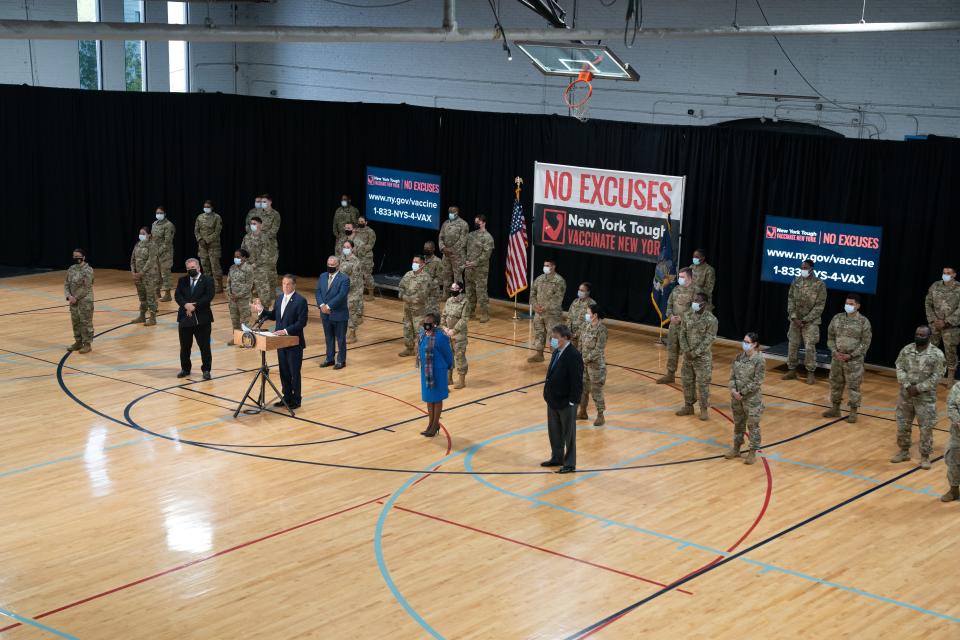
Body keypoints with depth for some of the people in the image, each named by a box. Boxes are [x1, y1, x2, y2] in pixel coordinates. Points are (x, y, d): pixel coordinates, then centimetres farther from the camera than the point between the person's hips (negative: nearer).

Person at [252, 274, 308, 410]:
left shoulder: (300, 301, -14)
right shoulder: (279, 299, 9)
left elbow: (302, 322, -18)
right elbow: (274, 316, 16)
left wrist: (286, 331, -24)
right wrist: (262, 311, -1)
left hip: (294, 343, -7)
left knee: (294, 372, 2)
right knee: (284, 372, 14)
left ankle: (296, 400, 12)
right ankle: (287, 397, 25)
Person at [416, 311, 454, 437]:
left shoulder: (440, 337, -23)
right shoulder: (422, 334, -1)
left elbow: (448, 355, -10)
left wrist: (447, 367, 5)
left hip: (437, 371, -7)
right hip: (425, 370, 7)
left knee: (436, 398, 8)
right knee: (428, 398, 18)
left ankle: (435, 425, 22)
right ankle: (431, 424, 32)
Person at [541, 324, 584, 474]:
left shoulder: (573, 355, -22)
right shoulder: (557, 352, 5)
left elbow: (577, 381, -21)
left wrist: (572, 401, -20)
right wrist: (549, 395, 13)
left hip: (566, 403, -8)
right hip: (553, 400, 8)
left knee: (568, 433, 6)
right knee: (554, 431, 19)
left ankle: (570, 464, 18)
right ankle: (557, 458, 35)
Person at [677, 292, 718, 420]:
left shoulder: (711, 319, -15)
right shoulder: (687, 315, 1)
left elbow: (708, 340, -16)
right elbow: (682, 334, 4)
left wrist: (695, 353, -17)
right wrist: (686, 351, -8)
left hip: (703, 356, -5)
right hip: (688, 355, 5)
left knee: (703, 383, 0)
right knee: (687, 381, 12)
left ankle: (704, 409, 12)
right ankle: (688, 406, 26)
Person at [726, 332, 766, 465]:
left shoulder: (759, 360, -15)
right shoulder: (739, 357, 3)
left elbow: (757, 382, -17)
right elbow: (732, 375, 6)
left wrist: (742, 393, -16)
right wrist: (733, 389, -10)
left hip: (752, 398, -6)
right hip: (736, 397, 6)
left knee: (753, 425, 4)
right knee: (738, 423, 18)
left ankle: (752, 453, 15)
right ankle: (736, 448, 33)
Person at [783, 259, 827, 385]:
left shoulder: (819, 284, -11)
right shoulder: (796, 282, 3)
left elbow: (820, 305, -11)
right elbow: (790, 299, 4)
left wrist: (805, 320, -15)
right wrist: (794, 317, -8)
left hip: (811, 321, -4)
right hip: (795, 320, 5)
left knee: (809, 347, -6)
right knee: (792, 345, 8)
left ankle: (811, 373, 5)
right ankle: (792, 370, 19)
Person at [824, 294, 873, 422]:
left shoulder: (863, 321, -8)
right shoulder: (837, 318, 3)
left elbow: (865, 343, -8)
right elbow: (830, 337, 9)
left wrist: (851, 355, -14)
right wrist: (834, 351, -7)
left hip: (854, 360, -4)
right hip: (837, 358, 4)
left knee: (854, 386, 1)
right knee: (835, 384, 13)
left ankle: (853, 412, 10)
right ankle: (835, 408, 26)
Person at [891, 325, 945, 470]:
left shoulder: (937, 354, -11)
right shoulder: (906, 350, 0)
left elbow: (936, 377, -12)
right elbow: (900, 368, -3)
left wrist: (918, 388, -17)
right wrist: (907, 385, -17)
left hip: (926, 397, -3)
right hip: (905, 394, 3)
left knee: (926, 428, 2)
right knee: (902, 425, 12)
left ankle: (925, 456, 15)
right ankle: (904, 451, 29)